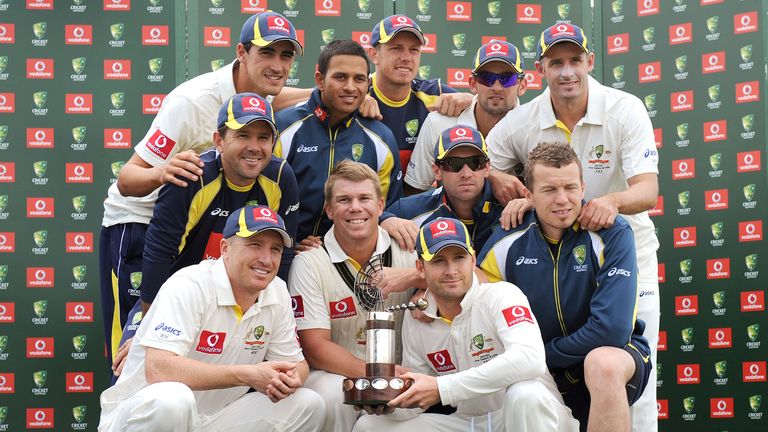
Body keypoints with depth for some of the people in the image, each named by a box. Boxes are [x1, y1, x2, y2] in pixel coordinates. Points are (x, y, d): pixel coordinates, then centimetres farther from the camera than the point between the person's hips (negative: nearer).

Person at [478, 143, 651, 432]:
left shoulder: (612, 234, -14)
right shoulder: (508, 242, -5)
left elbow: (611, 328, -22)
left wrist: (545, 354, -13)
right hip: (541, 373, 4)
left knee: (603, 364, -37)